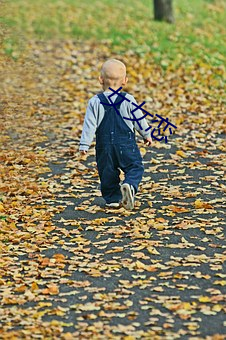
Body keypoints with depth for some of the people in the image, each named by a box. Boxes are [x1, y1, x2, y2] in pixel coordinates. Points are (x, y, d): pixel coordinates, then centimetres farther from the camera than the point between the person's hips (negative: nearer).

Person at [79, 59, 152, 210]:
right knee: (135, 167, 4)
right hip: (126, 144, -1)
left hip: (105, 146, 1)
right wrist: (147, 135, 20)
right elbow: (139, 119, 4)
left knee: (107, 172, 14)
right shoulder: (128, 100, -4)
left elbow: (90, 125, -5)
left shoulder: (95, 102, -4)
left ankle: (113, 198, 13)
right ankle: (130, 185, -24)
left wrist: (84, 144, -1)